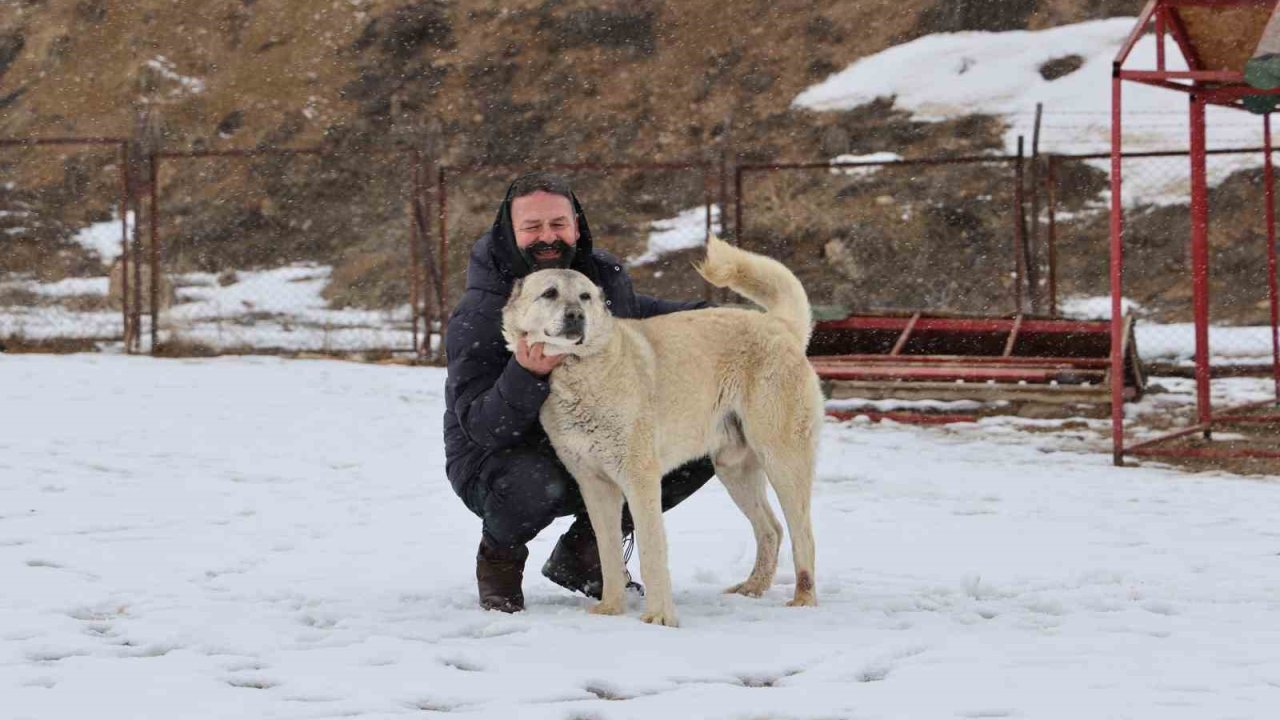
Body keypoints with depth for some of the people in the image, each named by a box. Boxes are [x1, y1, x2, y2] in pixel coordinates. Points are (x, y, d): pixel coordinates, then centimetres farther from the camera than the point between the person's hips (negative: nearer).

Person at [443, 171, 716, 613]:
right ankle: (499, 556, -3)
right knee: (534, 483, -42)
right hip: (496, 457, -7)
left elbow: (631, 310, 22)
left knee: (700, 451, -5)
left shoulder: (605, 273, -4)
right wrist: (526, 376, -46)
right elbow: (481, 427, -29)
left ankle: (584, 551, 9)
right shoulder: (478, 317, -23)